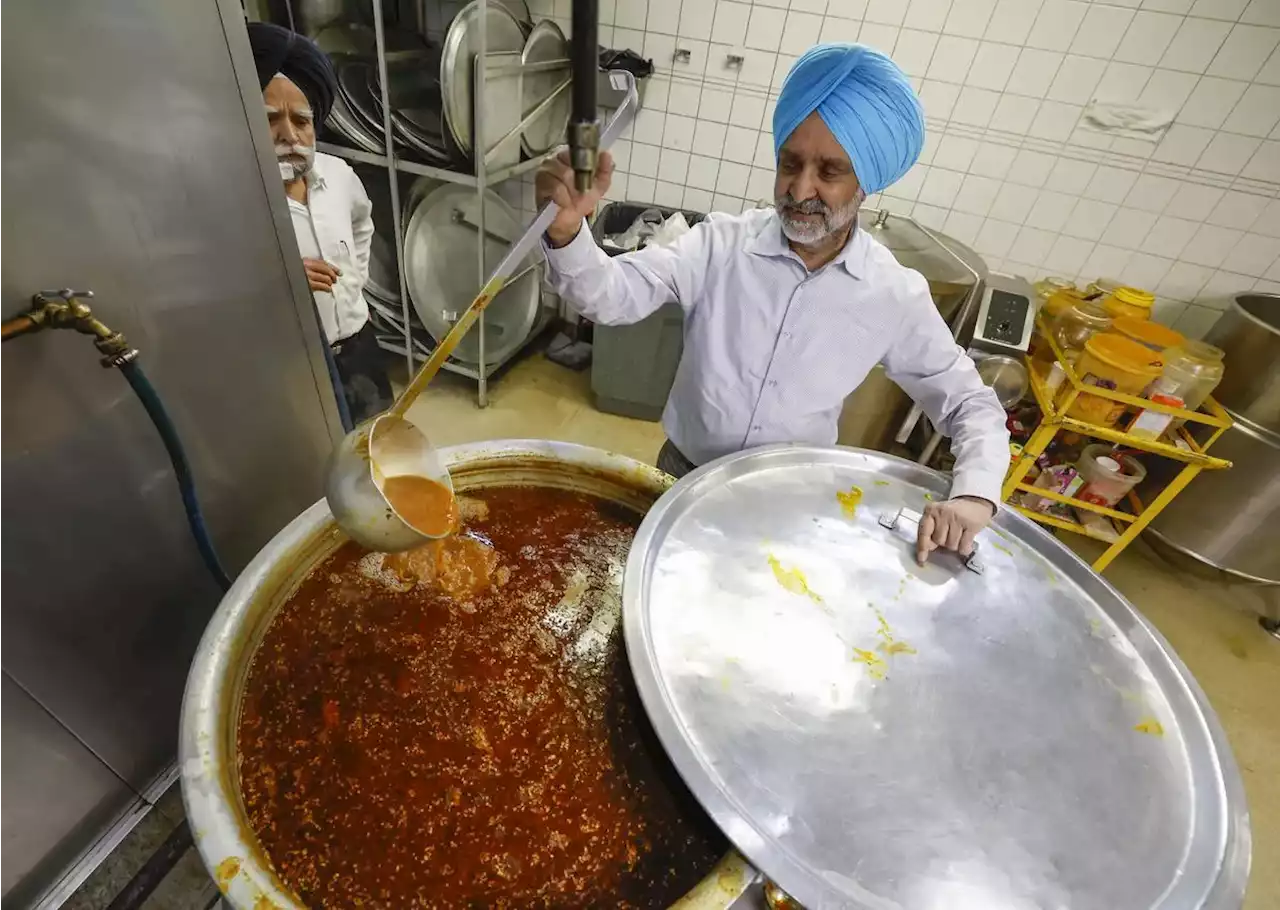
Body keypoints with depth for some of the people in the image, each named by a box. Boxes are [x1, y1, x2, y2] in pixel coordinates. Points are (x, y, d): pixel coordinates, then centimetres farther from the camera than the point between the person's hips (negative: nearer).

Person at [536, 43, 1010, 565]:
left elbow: (971, 404, -3)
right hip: (684, 475, 0)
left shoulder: (897, 295, -12)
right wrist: (567, 230, -45)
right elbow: (611, 295, -24)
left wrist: (975, 493, -21)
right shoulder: (720, 245, -14)